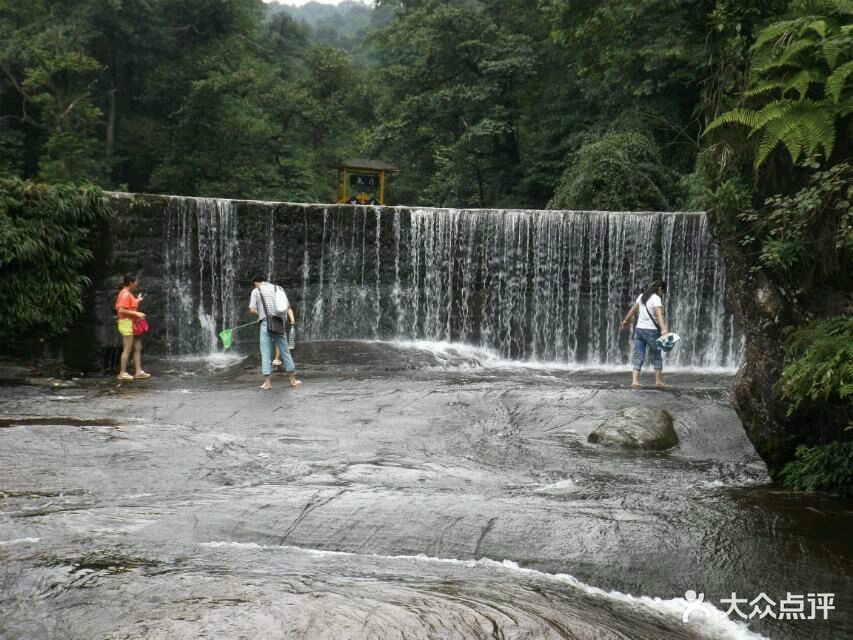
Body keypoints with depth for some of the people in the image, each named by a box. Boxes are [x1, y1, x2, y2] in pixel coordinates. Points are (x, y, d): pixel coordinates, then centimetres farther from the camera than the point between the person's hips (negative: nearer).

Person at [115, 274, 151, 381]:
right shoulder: (125, 294, -15)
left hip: (132, 324, 10)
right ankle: (122, 373, -1)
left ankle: (139, 372, 12)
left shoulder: (128, 294, 15)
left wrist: (137, 300, 19)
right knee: (127, 349, -6)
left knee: (138, 348, 10)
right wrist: (136, 313, -22)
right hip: (127, 323, -10)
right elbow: (121, 310, -23)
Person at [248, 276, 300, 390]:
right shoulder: (278, 289, 15)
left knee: (266, 354, 2)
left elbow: (252, 310, -3)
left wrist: (261, 314, 14)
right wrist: (292, 319, 1)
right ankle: (293, 380, 14)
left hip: (266, 324, -3)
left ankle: (266, 383, 0)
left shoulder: (256, 291, 3)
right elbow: (288, 307, 7)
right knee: (285, 352, 10)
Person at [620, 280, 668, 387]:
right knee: (656, 357, 9)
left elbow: (633, 310, 22)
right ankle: (658, 381, 13)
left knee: (638, 358, 1)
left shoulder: (642, 296, 11)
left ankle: (634, 381, -9)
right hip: (651, 331, -6)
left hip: (639, 329, 6)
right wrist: (663, 329, -37)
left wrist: (626, 321, 36)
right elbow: (659, 314, -25)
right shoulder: (656, 298, -10)